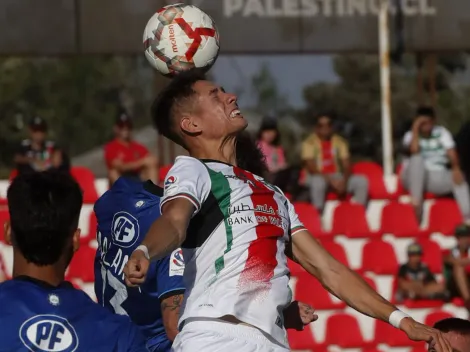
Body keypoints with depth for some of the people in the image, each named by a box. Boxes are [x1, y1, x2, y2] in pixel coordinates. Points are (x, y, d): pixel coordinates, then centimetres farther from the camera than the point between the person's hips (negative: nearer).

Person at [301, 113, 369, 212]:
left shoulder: (339, 141, 5)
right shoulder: (310, 142, -8)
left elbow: (347, 166, 1)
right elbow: (311, 168, -16)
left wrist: (344, 182, -20)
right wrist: (331, 181, -26)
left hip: (337, 178, 4)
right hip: (318, 177, -4)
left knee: (362, 181, -20)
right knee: (318, 182, -41)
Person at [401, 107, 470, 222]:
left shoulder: (442, 132, 5)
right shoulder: (411, 135, 1)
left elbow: (451, 152, -12)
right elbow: (414, 150, -22)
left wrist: (456, 168, -30)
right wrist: (415, 129, -19)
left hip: (437, 179, 1)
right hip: (415, 179, -1)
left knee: (458, 178, -28)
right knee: (417, 158, -31)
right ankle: (416, 203, -36)